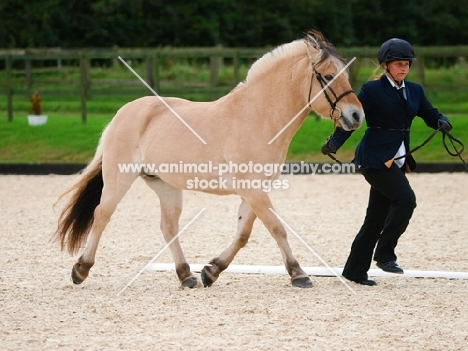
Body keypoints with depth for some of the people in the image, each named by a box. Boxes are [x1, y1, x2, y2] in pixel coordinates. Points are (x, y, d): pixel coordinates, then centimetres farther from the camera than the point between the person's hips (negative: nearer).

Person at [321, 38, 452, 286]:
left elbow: (430, 114, 11)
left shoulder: (414, 91, 12)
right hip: (376, 159, -7)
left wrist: (441, 122, -13)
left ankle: (355, 270, 15)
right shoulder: (372, 90, -7)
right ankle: (385, 254, -8)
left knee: (377, 217, 8)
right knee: (406, 200, -20)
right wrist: (334, 143, -22)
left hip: (397, 161, 7)